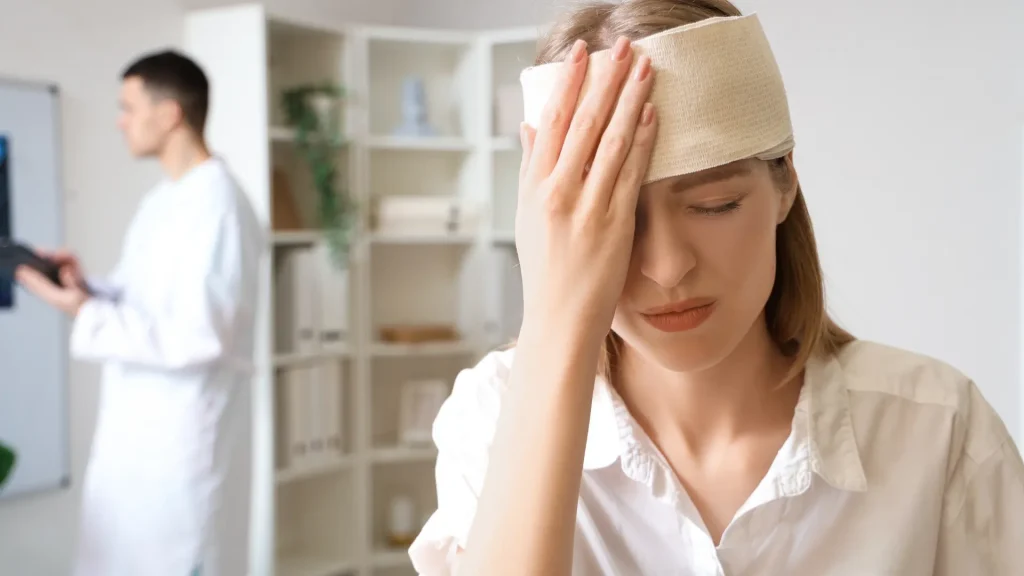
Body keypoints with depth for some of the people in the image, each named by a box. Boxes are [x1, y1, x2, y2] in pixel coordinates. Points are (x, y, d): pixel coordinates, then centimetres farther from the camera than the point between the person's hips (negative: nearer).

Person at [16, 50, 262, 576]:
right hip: (132, 425, 9)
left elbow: (198, 337, -24)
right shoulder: (160, 200, 10)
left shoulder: (217, 206, -20)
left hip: (185, 434, -9)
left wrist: (85, 312, -23)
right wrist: (86, 287, -2)